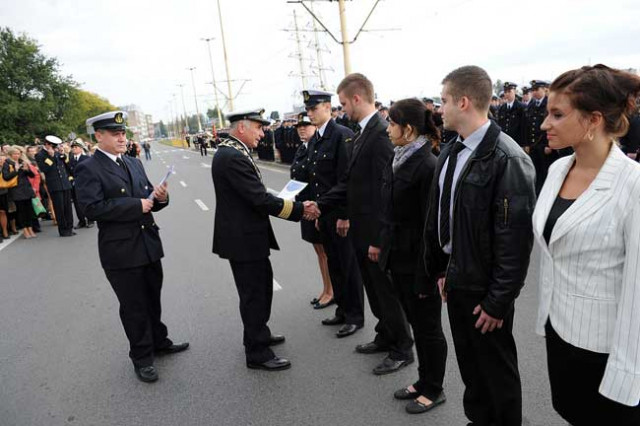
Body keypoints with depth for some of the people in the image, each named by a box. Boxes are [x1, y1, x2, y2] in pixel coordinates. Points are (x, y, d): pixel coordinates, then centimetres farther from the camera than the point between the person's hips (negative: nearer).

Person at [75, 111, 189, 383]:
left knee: (153, 299, 20)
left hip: (149, 244, 6)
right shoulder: (88, 169, -10)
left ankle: (159, 342, 39)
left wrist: (159, 198, -9)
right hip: (120, 250, -6)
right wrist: (136, 205, -22)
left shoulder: (134, 163, 11)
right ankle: (141, 357, 24)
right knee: (134, 306, 8)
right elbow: (92, 208, -22)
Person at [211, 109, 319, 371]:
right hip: (243, 239, -10)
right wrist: (301, 210, -18)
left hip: (245, 234, 10)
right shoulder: (233, 157, -23)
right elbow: (261, 199, -26)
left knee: (261, 286, 24)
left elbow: (255, 195, 8)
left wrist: (295, 206, -1)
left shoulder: (230, 151, 8)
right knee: (254, 294, 3)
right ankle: (257, 354, 18)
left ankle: (257, 335, 42)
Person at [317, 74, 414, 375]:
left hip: (376, 232, -9)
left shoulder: (381, 133, -21)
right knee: (375, 290, 21)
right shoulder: (362, 133, 10)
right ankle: (385, 337, 39)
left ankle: (402, 350, 24)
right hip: (362, 229, 9)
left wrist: (378, 239, -22)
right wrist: (321, 205, 8)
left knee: (387, 291, 6)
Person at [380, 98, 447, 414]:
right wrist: (382, 245, 13)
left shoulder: (428, 166, -20)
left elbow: (431, 225, -20)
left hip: (418, 262, -8)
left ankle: (433, 390, 30)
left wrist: (426, 274, -18)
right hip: (398, 258, 8)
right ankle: (424, 380, 39)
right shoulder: (395, 160, 5)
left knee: (427, 327, 10)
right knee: (415, 323, 21)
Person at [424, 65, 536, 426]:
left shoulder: (508, 160, -21)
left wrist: (498, 302, -16)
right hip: (457, 280, 7)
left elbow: (516, 239, -20)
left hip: (486, 288, -7)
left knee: (497, 369, 14)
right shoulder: (452, 152, 4)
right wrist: (442, 270, 13)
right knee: (469, 364, 23)